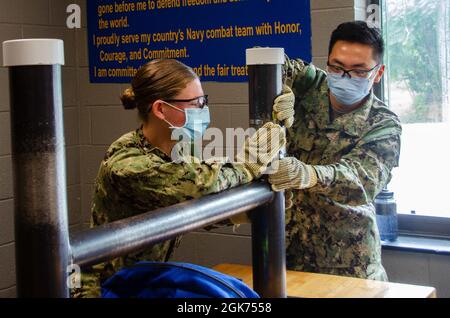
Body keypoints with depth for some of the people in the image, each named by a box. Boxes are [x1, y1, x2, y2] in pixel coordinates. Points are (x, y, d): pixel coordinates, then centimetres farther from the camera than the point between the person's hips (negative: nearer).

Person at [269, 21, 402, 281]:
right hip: (286, 237, 2)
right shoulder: (310, 85, -2)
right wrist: (279, 92, -38)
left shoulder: (384, 125, -10)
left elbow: (364, 176, -28)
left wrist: (309, 175, -48)